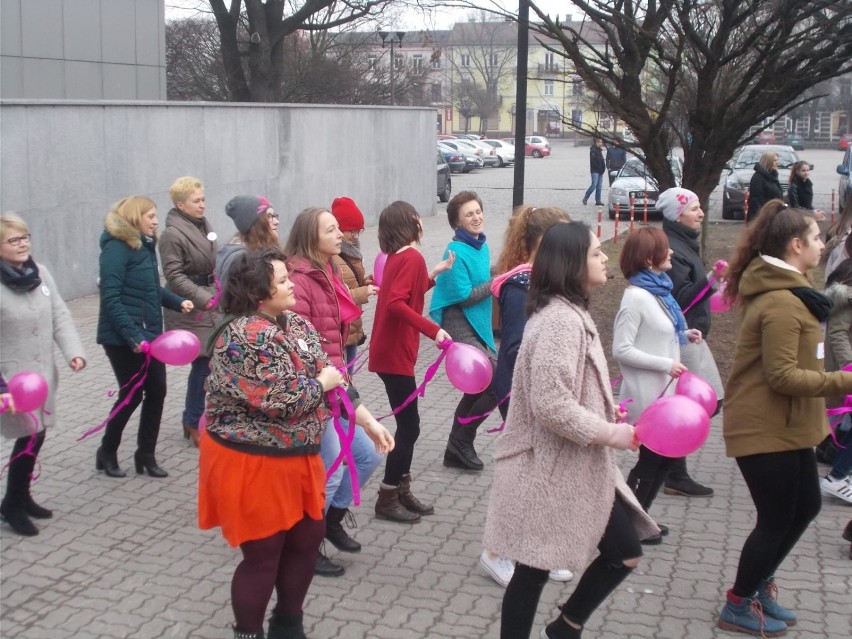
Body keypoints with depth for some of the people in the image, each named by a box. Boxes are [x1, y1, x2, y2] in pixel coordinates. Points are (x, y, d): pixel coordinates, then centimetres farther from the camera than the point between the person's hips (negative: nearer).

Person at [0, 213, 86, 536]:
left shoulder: (40, 272, 0)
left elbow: (59, 316, 3)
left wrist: (74, 352, -11)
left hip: (43, 373, 6)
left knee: (37, 434, 13)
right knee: (29, 436, -5)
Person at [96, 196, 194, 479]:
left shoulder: (145, 245, 9)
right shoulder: (116, 248, -16)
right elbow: (111, 298, -21)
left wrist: (177, 302, 1)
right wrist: (133, 335, -26)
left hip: (150, 332, 8)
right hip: (123, 338, -8)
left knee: (156, 391, 6)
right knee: (132, 394, 2)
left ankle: (145, 454, 19)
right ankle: (107, 452, 23)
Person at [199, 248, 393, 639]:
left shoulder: (297, 326, 5)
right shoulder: (245, 337, -24)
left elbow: (333, 380, 10)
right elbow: (284, 399, -29)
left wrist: (370, 422, 4)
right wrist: (322, 382, -12)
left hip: (296, 457, 9)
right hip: (251, 463, -9)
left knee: (306, 540, 17)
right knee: (262, 556, 3)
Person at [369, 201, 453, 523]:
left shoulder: (397, 257, 12)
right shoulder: (412, 257, -16)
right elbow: (396, 304, -27)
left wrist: (433, 274, 15)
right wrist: (433, 329, -28)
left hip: (390, 352, 10)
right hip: (395, 355, -10)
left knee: (407, 425, 16)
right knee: (409, 427, -3)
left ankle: (402, 492, 24)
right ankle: (387, 499, 5)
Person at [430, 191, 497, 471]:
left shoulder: (481, 246, 10)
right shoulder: (457, 251, -16)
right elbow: (464, 296, -18)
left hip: (479, 327, 9)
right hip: (460, 329, -9)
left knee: (478, 389, 15)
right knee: (496, 385, -13)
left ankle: (457, 451, 28)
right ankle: (462, 440, 3)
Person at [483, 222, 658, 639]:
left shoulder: (571, 312, 12)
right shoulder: (559, 320, -21)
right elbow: (550, 404, -28)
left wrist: (607, 418, 8)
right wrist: (608, 433, -19)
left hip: (577, 466, 10)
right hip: (552, 469, -10)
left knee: (624, 552, 12)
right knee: (534, 570, 5)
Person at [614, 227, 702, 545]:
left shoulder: (658, 289, 7)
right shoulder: (636, 296, -19)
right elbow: (621, 349, -21)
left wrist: (684, 335, 1)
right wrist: (666, 364, -21)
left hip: (664, 391, 9)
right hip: (646, 394, -9)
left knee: (664, 454, 16)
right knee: (651, 457, 3)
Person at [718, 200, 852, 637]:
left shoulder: (781, 290, 11)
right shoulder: (782, 303, -23)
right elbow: (782, 376, -25)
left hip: (786, 425, 10)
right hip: (766, 430, -10)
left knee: (805, 506, 19)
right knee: (776, 519, 3)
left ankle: (760, 583, 35)